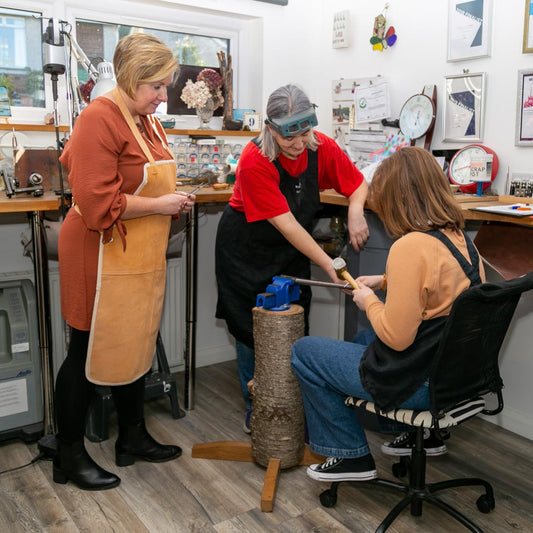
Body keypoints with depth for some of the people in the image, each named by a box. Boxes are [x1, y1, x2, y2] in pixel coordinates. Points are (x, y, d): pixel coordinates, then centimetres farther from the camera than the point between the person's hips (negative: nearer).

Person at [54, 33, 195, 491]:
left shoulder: (148, 121, 12)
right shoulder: (100, 119, -17)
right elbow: (99, 204, -24)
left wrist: (174, 201, 5)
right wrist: (160, 205, -17)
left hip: (140, 257, 9)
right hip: (102, 257, -9)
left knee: (134, 345, 17)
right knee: (89, 353, 3)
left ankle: (133, 439, 34)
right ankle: (69, 456, 22)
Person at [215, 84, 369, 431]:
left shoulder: (322, 147, -14)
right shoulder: (255, 161, -28)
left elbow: (358, 184, 0)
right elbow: (284, 223, -29)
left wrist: (355, 210, -23)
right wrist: (329, 264, -30)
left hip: (293, 249, 4)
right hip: (248, 249, -3)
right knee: (251, 328, 3)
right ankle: (256, 411, 21)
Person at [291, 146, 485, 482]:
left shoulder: (410, 246, -27)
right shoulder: (461, 239, 0)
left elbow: (396, 337, -26)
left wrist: (369, 301, -8)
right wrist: (384, 281, 13)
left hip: (421, 383, -9)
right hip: (454, 365, 9)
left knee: (304, 352, 4)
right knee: (363, 339, 33)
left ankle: (351, 457, 15)